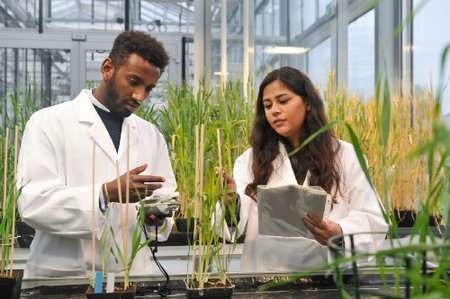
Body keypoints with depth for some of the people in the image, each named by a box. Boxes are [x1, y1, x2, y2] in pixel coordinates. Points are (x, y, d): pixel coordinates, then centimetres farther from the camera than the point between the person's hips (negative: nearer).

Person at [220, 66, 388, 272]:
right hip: (264, 274, 2)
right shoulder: (251, 159, 13)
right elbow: (242, 220, 3)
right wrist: (232, 203, -20)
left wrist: (340, 234, -13)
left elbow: (373, 219, 7)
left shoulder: (345, 156, 11)